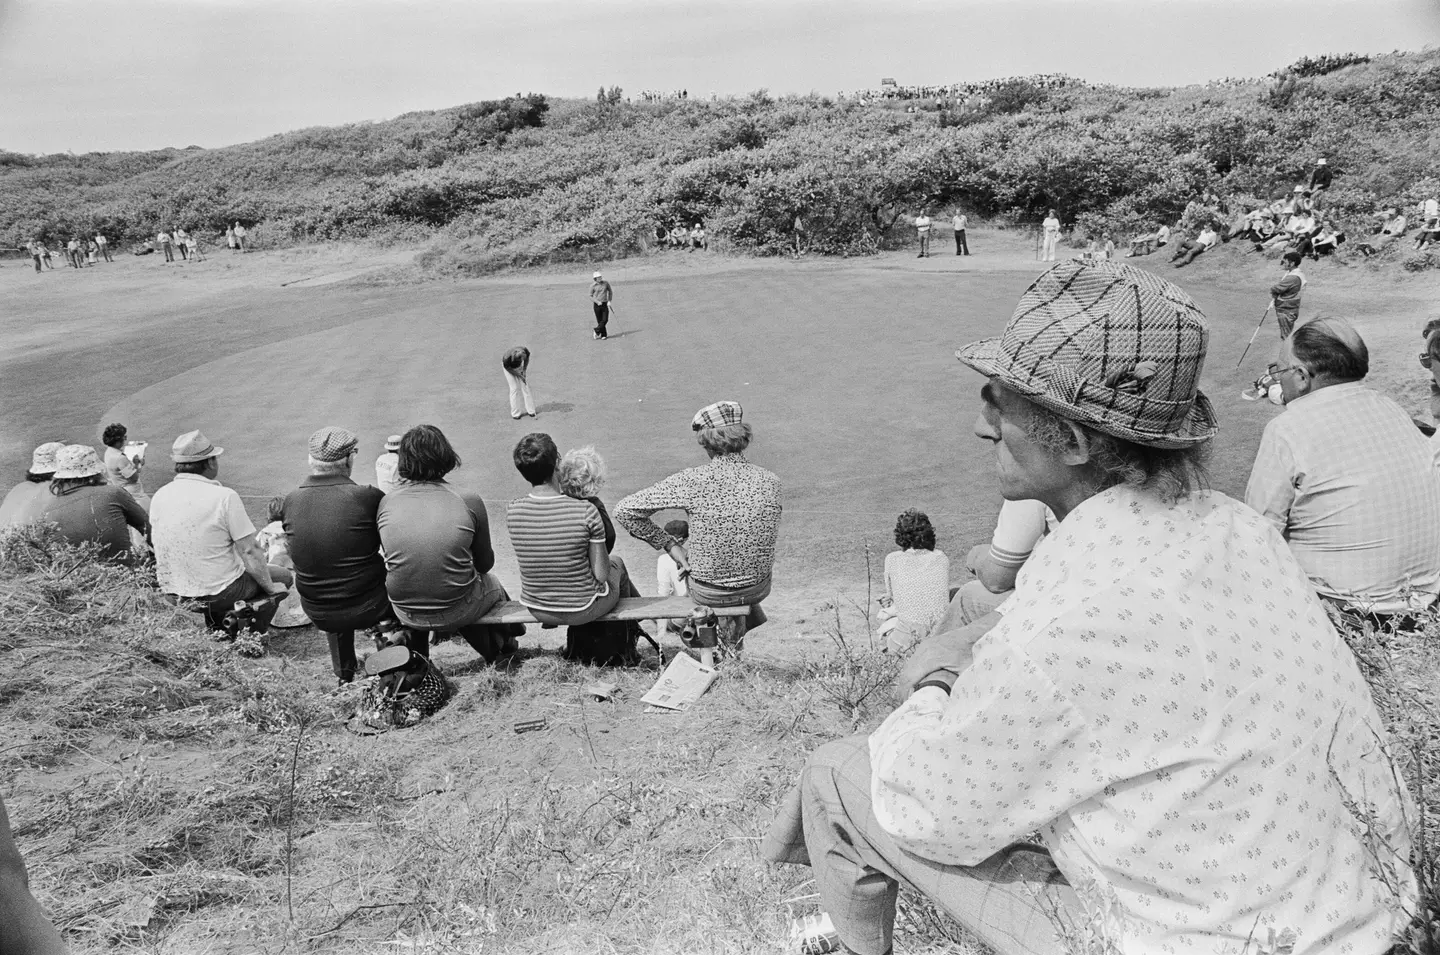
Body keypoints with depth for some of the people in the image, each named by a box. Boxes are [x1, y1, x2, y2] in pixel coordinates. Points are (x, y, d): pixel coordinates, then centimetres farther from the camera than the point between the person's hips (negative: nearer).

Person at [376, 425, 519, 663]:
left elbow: (390, 557, 6)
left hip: (406, 614, 2)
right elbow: (485, 563, -2)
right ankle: (503, 642, 53)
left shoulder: (386, 503, -8)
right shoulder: (469, 501, -14)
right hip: (456, 612, -2)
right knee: (494, 585, 30)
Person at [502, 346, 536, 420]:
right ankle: (516, 413, 0)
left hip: (519, 366, 3)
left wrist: (524, 370, -14)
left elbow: (527, 358, -9)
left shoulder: (525, 351, -34)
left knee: (525, 386, -1)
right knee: (515, 388, -8)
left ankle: (530, 410, 5)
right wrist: (520, 376, -19)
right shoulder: (507, 358, -41)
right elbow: (508, 369, -20)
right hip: (509, 367, -3)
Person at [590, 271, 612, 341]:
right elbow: (590, 296, 0)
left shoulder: (606, 283, 2)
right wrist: (597, 302, -15)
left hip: (605, 304, 2)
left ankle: (597, 331, 10)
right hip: (597, 305, -2)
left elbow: (610, 291, 15)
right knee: (599, 321, 0)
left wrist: (609, 301, 4)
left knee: (605, 320, -8)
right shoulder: (593, 286, -5)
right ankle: (603, 335, 11)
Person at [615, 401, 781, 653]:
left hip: (707, 592, -2)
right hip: (759, 588, 2)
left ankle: (731, 634, 50)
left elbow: (625, 510, -17)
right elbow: (769, 537, 5)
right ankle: (748, 614, 52)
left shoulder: (692, 481, -21)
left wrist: (669, 544, -6)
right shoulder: (770, 482, -13)